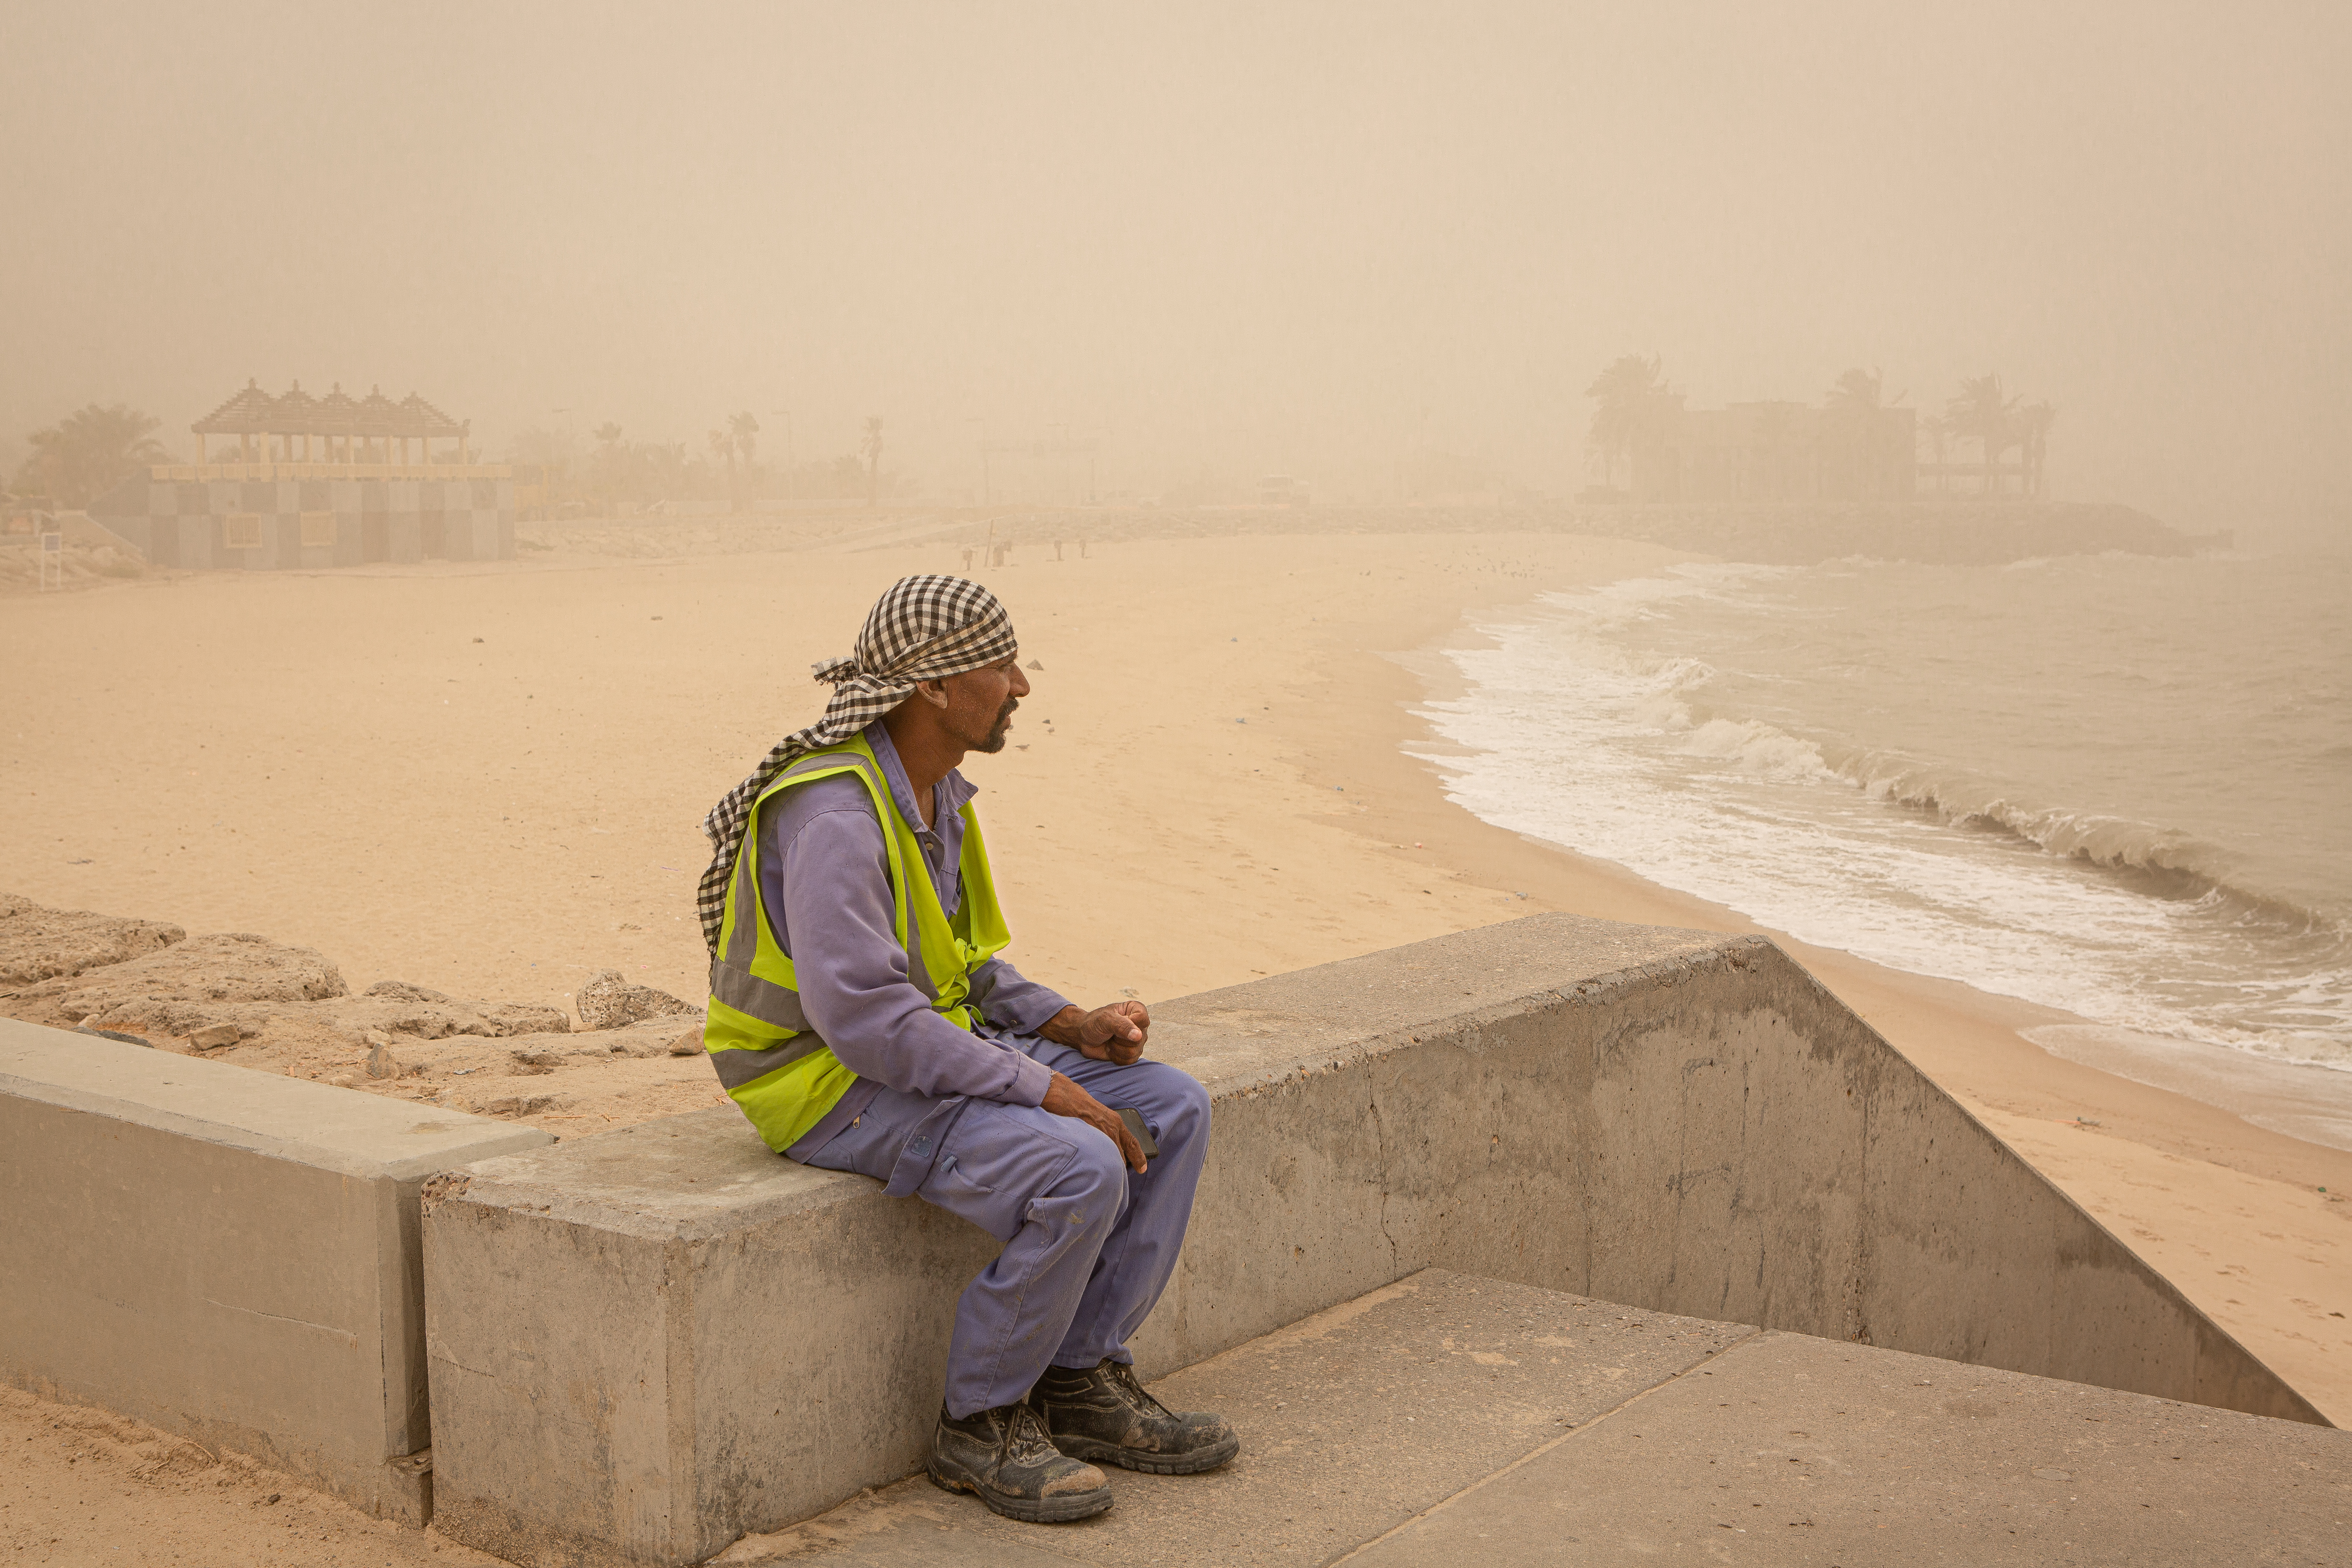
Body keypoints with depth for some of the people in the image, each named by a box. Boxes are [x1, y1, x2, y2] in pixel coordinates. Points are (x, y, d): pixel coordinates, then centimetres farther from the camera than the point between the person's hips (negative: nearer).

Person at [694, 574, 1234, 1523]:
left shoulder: (934, 789, 7)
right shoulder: (836, 811, -24)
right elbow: (861, 1013, -31)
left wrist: (1076, 1027, 0)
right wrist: (1041, 1090, -27)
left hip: (932, 1049, 10)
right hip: (831, 1085, -9)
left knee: (1171, 1110, -1)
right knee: (1080, 1172, -28)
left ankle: (1081, 1382, 6)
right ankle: (980, 1424, -7)